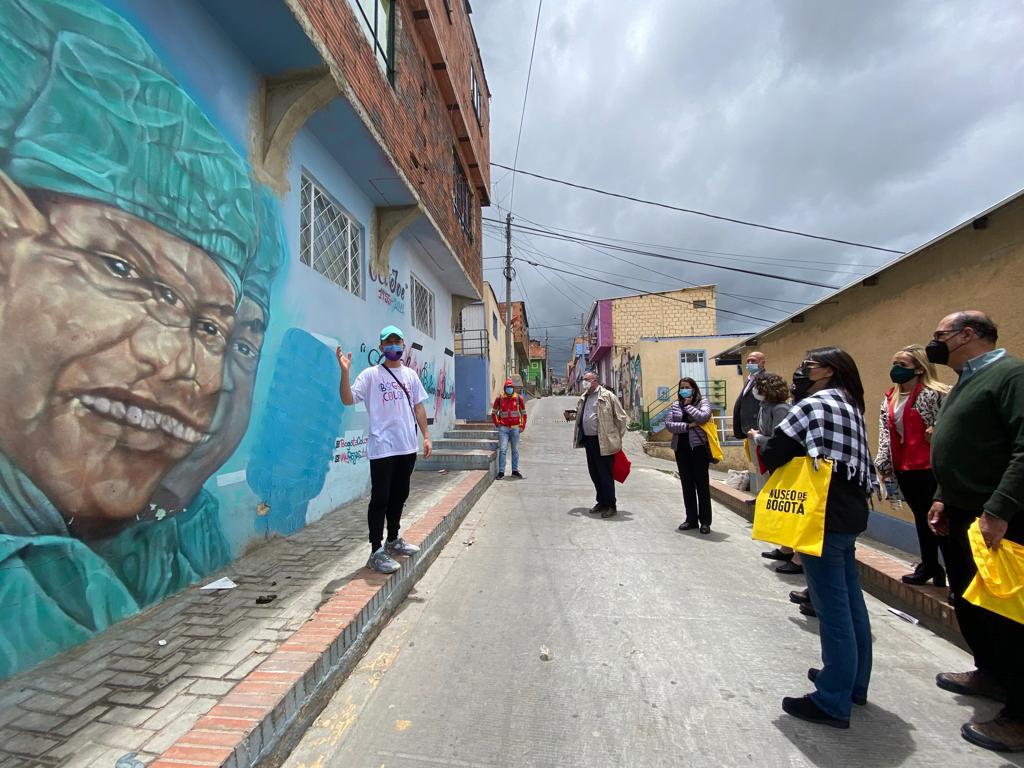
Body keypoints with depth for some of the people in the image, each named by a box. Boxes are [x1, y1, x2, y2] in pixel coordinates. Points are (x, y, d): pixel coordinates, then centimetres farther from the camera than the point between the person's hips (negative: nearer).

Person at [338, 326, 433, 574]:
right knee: (380, 498, -1)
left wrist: (426, 437, 10)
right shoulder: (371, 374, -4)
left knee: (399, 496, 17)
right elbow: (347, 399, -13)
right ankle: (376, 551, 9)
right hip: (382, 448, -6)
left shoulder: (410, 375, 11)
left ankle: (393, 540, 33)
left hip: (407, 447, 6)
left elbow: (418, 407, 14)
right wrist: (345, 371, -25)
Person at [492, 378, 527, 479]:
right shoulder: (499, 398, 0)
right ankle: (501, 471, 0)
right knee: (502, 450, -6)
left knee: (515, 450, 10)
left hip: (515, 428, 1)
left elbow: (523, 413, 11)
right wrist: (497, 424, 4)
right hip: (503, 428, -1)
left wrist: (523, 426, 6)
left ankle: (515, 471, 20)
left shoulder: (519, 398, 2)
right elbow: (494, 413, 11)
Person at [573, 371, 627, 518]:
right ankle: (601, 502, 29)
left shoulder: (607, 396, -9)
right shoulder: (583, 398, 14)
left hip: (603, 442, -7)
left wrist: (618, 438, -2)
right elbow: (579, 415, 29)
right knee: (594, 473, 14)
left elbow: (621, 417, -6)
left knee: (605, 474, -1)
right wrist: (570, 415, 8)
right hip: (588, 440, 7)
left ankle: (611, 506, 11)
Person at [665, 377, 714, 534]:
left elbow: (703, 417, -19)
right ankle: (691, 518, 21)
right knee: (687, 485, 10)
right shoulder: (676, 405, 11)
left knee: (702, 484, 3)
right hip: (681, 448, 4)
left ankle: (705, 521, 12)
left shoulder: (703, 401, 1)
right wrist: (688, 426, -12)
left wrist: (688, 405, -8)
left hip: (698, 447, -4)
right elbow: (668, 424, -2)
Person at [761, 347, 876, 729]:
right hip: (851, 514, 10)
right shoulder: (850, 407, 15)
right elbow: (864, 466, 17)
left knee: (833, 609, 0)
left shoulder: (814, 404, -14)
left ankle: (833, 703, 13)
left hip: (826, 517, -10)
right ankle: (853, 683, 35)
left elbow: (772, 453, -18)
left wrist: (767, 452, 1)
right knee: (851, 601, 19)